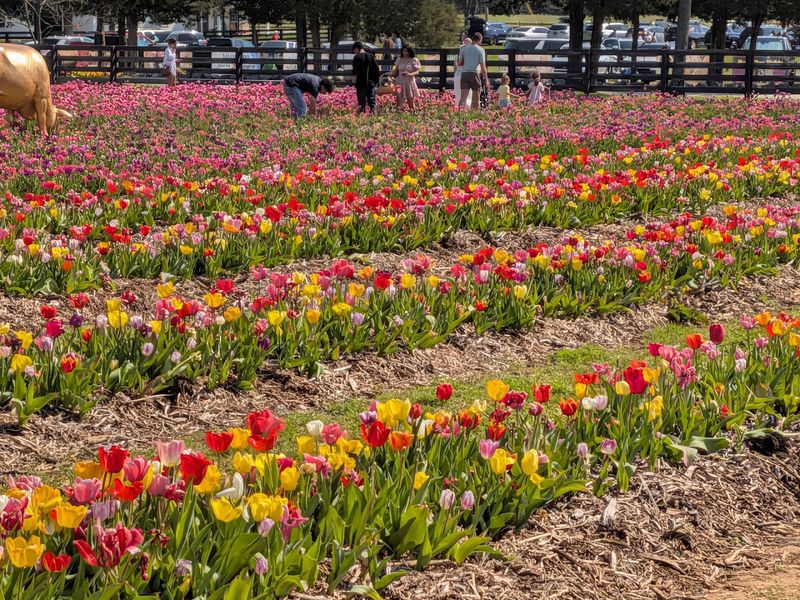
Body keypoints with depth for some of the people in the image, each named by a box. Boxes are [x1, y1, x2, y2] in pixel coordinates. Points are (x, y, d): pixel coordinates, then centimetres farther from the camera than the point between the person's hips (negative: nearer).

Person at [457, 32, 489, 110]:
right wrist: (486, 79, -2)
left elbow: (459, 63, 6)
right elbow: (483, 66, -5)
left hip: (464, 74, 3)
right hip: (474, 74, -3)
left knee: (463, 97, -3)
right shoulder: (480, 50, -1)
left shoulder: (464, 49, 8)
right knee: (476, 99, 7)